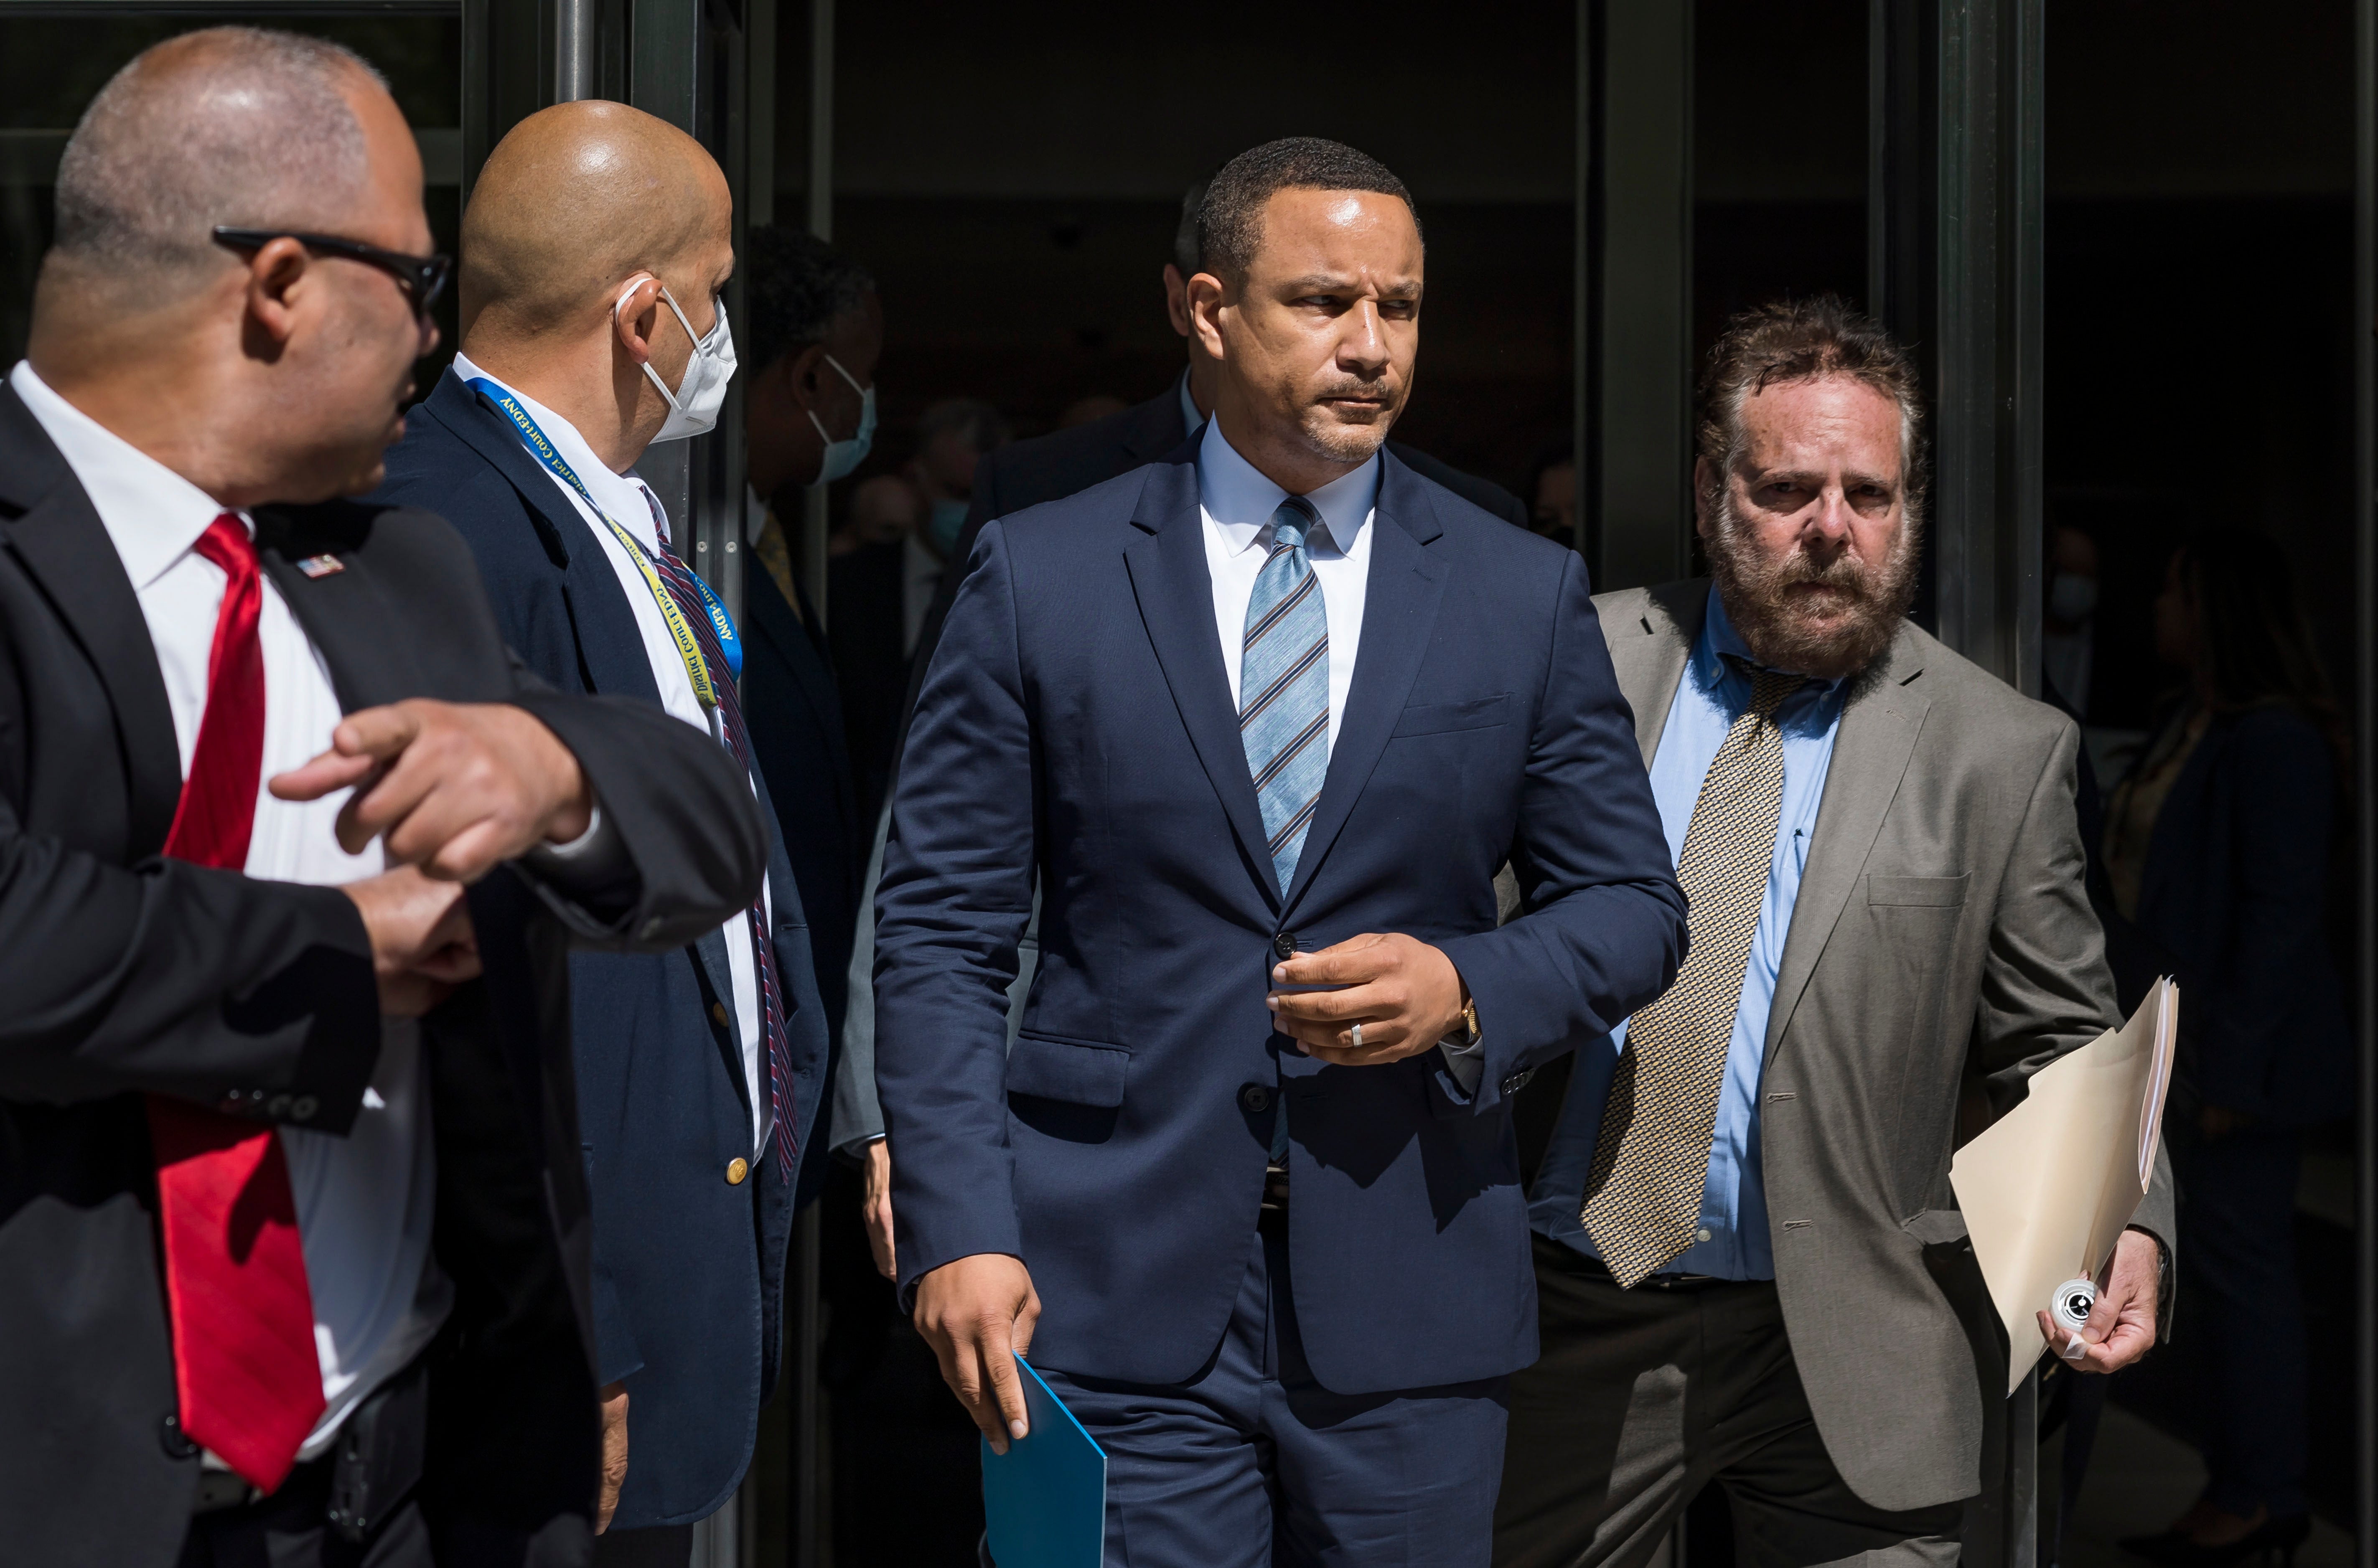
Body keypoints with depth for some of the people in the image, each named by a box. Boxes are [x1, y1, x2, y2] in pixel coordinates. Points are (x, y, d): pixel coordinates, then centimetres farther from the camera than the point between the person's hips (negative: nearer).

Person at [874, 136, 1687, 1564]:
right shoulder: (1038, 579, 2)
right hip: (1116, 1300, -1)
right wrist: (959, 1232, -8)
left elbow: (1634, 906, 10)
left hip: (1410, 1302, 2)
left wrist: (1468, 991, -11)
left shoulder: (1527, 596, 6)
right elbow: (941, 933, 1)